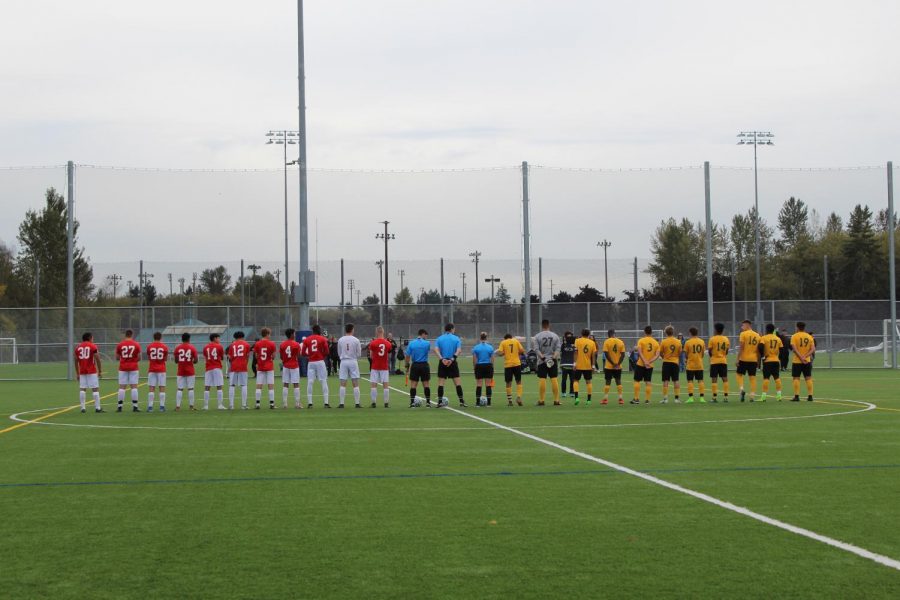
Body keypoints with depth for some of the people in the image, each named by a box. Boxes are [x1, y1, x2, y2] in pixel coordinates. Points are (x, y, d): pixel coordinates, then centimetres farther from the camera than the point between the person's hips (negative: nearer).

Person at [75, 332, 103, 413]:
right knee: (95, 389, -2)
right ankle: (97, 407, -4)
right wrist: (100, 371, 0)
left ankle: (82, 407, 1)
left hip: (82, 372, 4)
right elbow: (97, 359, -8)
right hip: (92, 371, -4)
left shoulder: (78, 347, 10)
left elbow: (76, 361, 12)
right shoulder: (93, 346, -3)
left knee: (82, 389, 6)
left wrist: (77, 373, 18)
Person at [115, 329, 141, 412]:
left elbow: (117, 358, 4)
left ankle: (119, 406, 1)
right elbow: (139, 358, -1)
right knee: (134, 386, 1)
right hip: (133, 368, -1)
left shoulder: (120, 345, 0)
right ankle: (135, 406, -2)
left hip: (123, 368, 1)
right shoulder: (136, 345, -2)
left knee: (122, 387, 2)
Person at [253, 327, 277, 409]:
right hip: (269, 367, -2)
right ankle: (271, 404, -1)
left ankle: (257, 403, -1)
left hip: (260, 367, 2)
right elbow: (273, 356, -5)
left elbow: (256, 356, 2)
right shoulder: (271, 344, -7)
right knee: (271, 385, 1)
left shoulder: (257, 344, -1)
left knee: (259, 386, 3)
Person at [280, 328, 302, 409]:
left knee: (285, 385, 5)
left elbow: (281, 357, 4)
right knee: (296, 385, 0)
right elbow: (298, 356, -10)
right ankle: (297, 404, -3)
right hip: (294, 366, -3)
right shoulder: (296, 344, -9)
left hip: (285, 366, 3)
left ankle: (284, 404, 1)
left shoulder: (282, 344, 2)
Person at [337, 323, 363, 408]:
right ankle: (357, 403, 0)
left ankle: (341, 403, -1)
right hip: (353, 362, -1)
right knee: (355, 384, 2)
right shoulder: (356, 340, -4)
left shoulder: (340, 340, 0)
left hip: (343, 362, 1)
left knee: (343, 384, 2)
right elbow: (359, 354, 1)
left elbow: (339, 353, 8)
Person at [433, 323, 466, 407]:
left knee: (440, 382, 3)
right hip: (453, 363, -1)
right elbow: (459, 350, -10)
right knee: (457, 382, 2)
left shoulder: (439, 339, 7)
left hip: (442, 362, 1)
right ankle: (461, 401, 1)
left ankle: (440, 402, 0)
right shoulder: (456, 338, 4)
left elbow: (436, 350, -9)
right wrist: (452, 359, -17)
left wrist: (442, 359, -18)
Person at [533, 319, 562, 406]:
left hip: (541, 362, -1)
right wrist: (554, 358, -12)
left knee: (542, 380, -1)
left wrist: (543, 357, -14)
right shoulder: (555, 336, 5)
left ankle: (541, 400, 0)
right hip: (553, 361, 1)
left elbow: (536, 349, -8)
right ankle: (556, 400, 0)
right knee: (554, 379, 1)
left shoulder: (537, 336, 0)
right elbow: (557, 349, -4)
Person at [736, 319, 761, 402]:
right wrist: (758, 360, 19)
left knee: (739, 374, 11)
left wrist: (738, 359, -9)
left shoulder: (743, 334, -7)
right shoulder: (757, 335, 9)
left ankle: (742, 389, -10)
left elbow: (741, 348, -12)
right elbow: (758, 349, 12)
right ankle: (753, 395, 4)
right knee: (752, 377, 7)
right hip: (753, 359, 4)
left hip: (744, 359, -4)